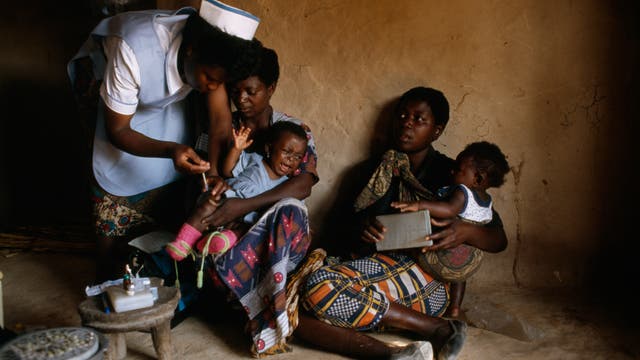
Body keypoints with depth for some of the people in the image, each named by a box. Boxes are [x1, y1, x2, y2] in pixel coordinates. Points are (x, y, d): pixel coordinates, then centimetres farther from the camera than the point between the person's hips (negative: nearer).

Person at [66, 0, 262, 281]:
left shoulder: (212, 53, -28)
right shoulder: (134, 51, -42)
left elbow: (221, 119, -25)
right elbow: (118, 131, -32)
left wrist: (214, 171, -42)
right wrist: (171, 150, -49)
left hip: (167, 97, 4)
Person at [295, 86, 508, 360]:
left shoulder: (450, 174, 8)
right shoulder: (382, 167, 19)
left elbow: (498, 240, 3)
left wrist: (465, 232, -22)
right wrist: (362, 226, -15)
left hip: (426, 279, -4)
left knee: (321, 286, -31)